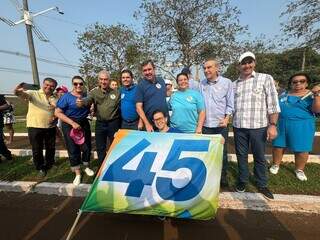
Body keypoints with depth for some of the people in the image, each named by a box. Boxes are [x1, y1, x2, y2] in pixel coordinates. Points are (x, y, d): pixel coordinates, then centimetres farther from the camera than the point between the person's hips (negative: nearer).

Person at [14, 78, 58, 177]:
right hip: (35, 127, -3)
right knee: (37, 150, 8)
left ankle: (49, 164, 40)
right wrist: (18, 92, -47)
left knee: (51, 148, 16)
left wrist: (55, 117, -9)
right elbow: (24, 94, -23)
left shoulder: (55, 98, 7)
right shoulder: (34, 93, -4)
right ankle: (41, 168, 27)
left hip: (50, 127, 3)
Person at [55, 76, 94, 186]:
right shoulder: (66, 97, -9)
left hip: (84, 123, 4)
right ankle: (78, 174, 19)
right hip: (69, 125, -4)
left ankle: (86, 167, 34)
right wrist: (72, 123, -20)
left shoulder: (86, 96, 4)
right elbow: (57, 112, -13)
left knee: (86, 147, 10)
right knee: (73, 149, 3)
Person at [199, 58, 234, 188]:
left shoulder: (227, 82, -1)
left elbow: (230, 104, -1)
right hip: (205, 125, 2)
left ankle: (223, 177, 28)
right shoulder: (202, 84, 5)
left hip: (221, 125, -2)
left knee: (222, 152, 9)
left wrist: (226, 119, -10)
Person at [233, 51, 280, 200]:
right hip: (238, 127, 3)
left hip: (259, 126, -2)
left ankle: (262, 185, 31)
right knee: (241, 155, 14)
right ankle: (242, 180, 33)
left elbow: (273, 104, -4)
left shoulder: (265, 78, 0)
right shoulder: (234, 84, 9)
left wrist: (272, 125, -11)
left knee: (260, 157, 11)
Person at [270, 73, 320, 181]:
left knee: (302, 150, 5)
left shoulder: (311, 95, -2)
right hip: (282, 125, 3)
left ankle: (299, 170, 25)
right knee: (278, 146, 8)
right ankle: (276, 165, 27)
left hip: (302, 126, -2)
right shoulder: (284, 94, 8)